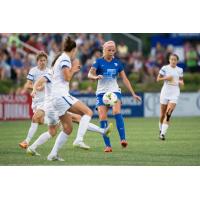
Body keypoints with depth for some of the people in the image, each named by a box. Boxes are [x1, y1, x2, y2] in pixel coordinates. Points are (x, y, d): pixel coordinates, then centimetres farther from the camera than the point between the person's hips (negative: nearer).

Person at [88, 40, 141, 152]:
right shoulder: (99, 62, -3)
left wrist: (133, 94, 6)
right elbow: (90, 74, -17)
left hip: (115, 91, 0)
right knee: (103, 117, -11)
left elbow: (125, 79, 9)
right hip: (101, 93, 0)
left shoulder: (117, 63, 5)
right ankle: (108, 146, -8)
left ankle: (123, 139, -30)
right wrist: (95, 77, -41)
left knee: (117, 111, -26)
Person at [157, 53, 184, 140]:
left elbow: (181, 81, 18)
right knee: (162, 114, 5)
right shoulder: (165, 68, -1)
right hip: (165, 92, -1)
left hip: (175, 92, 1)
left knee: (168, 113, -15)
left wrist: (181, 82, -5)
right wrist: (166, 78, -15)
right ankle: (161, 130, 30)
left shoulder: (180, 70, 7)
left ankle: (163, 133, -16)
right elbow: (158, 79, 1)